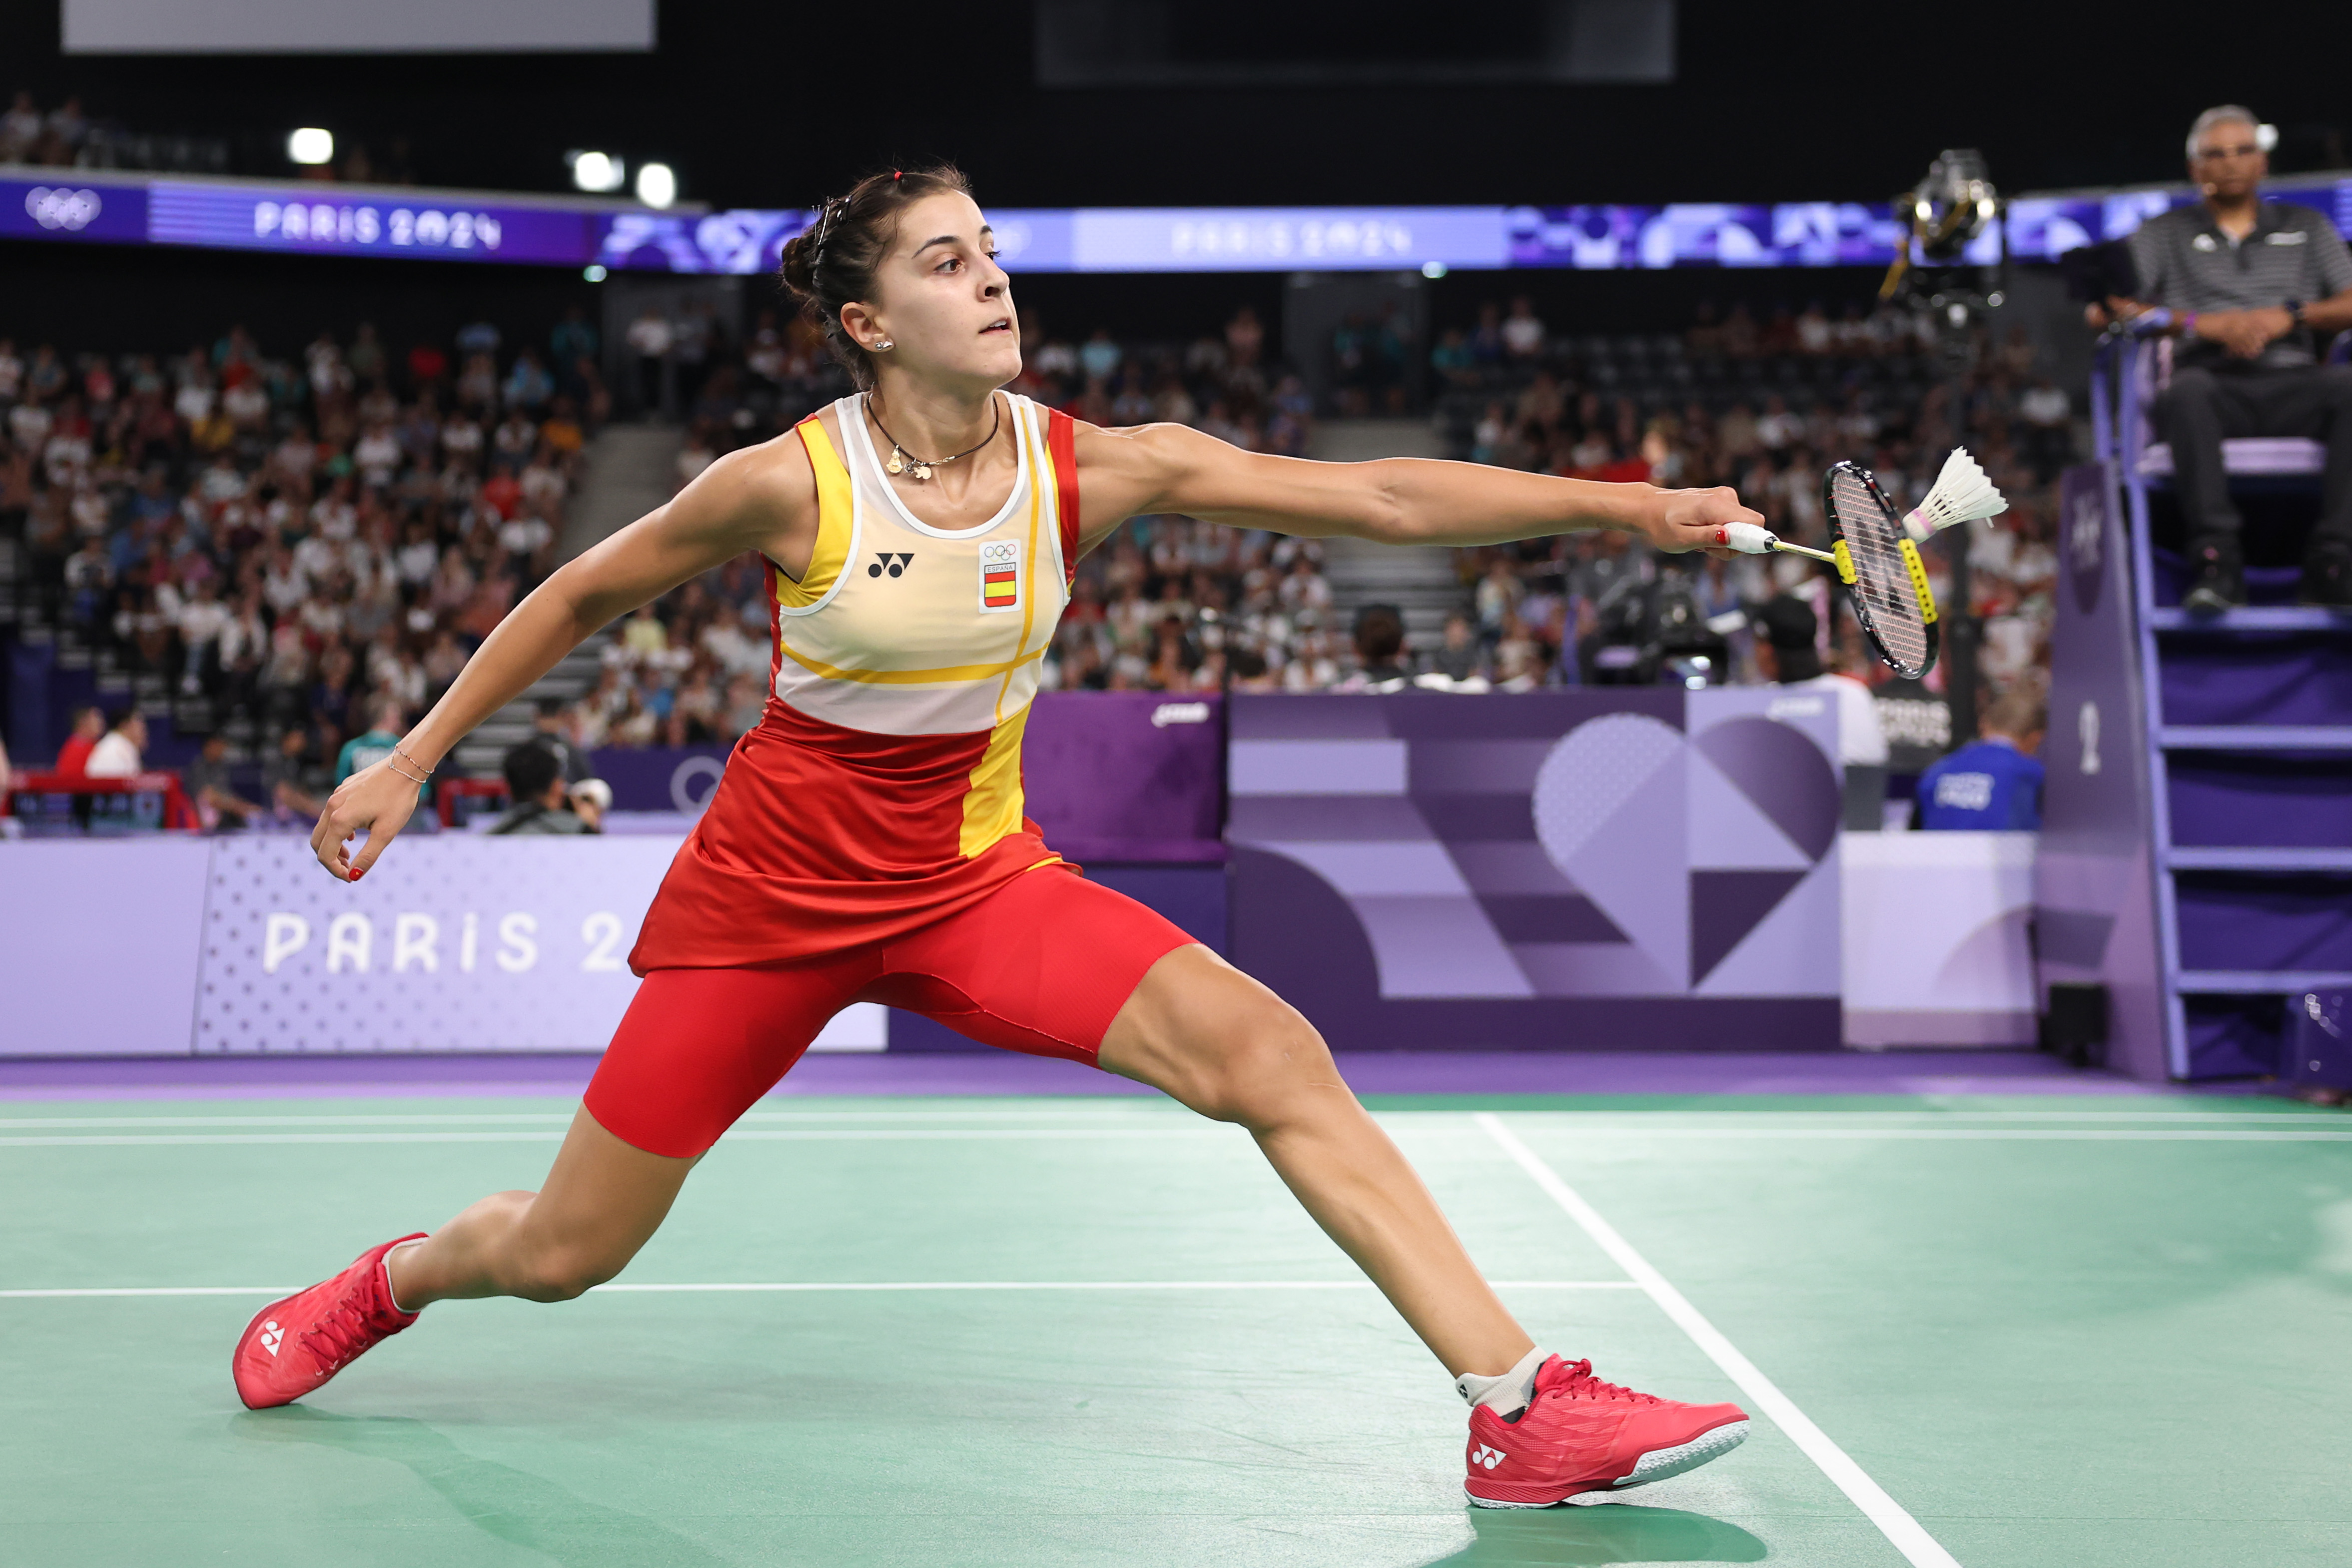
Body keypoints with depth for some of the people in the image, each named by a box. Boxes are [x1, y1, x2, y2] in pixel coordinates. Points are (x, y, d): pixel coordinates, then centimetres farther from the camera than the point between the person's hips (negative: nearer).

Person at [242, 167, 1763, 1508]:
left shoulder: (1093, 470, -11)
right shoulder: (791, 485, -18)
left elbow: (1380, 496, -15)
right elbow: (581, 598, -2)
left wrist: (1629, 503, -22)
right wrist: (411, 760, 2)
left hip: (977, 880, 2)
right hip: (773, 889, -2)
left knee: (1269, 1052, -21)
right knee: (560, 1257, 6)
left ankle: (1522, 1410, -17)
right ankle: (386, 1280, 45)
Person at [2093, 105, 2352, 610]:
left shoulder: (2306, 227, 26)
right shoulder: (2164, 235, 21)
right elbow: (2103, 312, 6)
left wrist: (2290, 315, -6)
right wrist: (2205, 324, -4)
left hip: (2292, 384, 2)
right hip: (2215, 384, -1)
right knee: (2187, 391, -38)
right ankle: (2217, 563, -43)